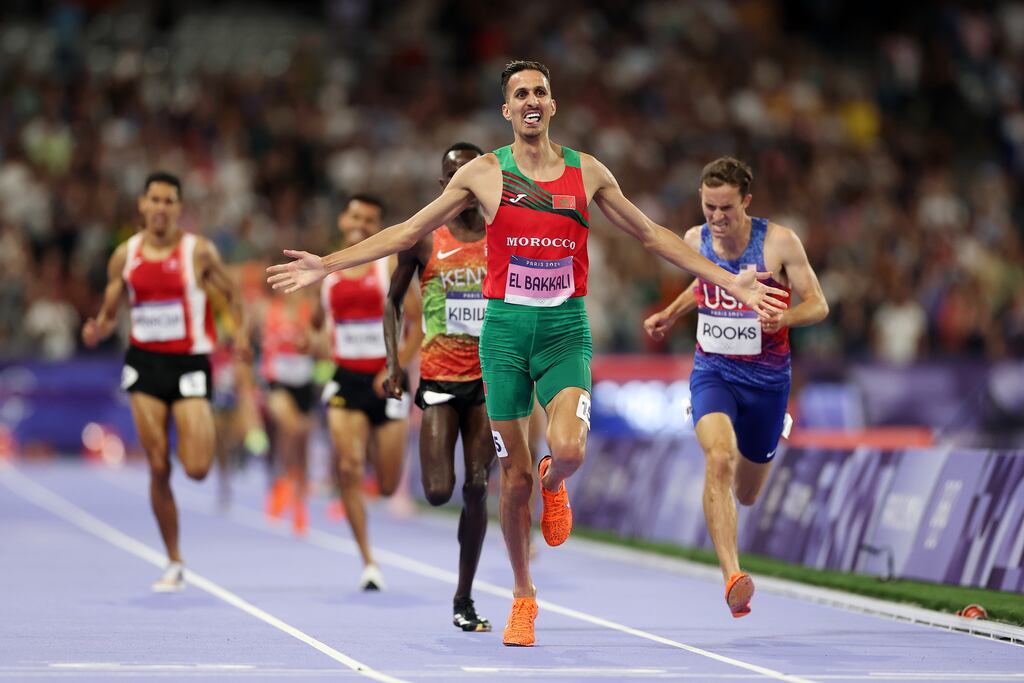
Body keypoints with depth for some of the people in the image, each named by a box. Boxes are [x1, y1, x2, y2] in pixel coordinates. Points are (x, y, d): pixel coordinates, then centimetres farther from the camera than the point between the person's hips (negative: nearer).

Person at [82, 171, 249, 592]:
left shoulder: (199, 251, -3)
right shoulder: (125, 255, 5)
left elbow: (232, 296, 4)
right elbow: (109, 313, 11)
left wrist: (240, 332, -14)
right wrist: (97, 331, -11)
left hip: (190, 363, -2)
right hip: (145, 362, 2)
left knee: (197, 469, -12)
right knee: (159, 468, -2)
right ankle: (174, 563, 9)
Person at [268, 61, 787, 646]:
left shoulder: (587, 173, 5)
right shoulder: (484, 174, 2)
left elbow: (652, 235, 13)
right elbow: (408, 232, 6)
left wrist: (730, 281, 10)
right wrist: (328, 265, -1)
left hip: (566, 329, 0)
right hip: (506, 328, 0)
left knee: (569, 451, -23)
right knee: (515, 477, 2)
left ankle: (553, 485, 15)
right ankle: (524, 597, 20)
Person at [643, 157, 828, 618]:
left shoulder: (779, 242, -13)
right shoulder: (695, 240, -2)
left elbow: (818, 304, -10)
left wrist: (785, 317, -29)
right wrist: (671, 314, 9)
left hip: (766, 377, -1)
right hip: (712, 371, 1)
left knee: (747, 495, 15)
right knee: (719, 459, -29)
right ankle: (732, 577, -34)